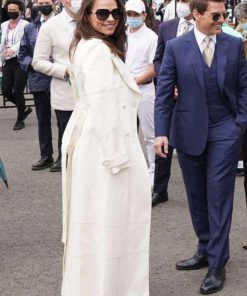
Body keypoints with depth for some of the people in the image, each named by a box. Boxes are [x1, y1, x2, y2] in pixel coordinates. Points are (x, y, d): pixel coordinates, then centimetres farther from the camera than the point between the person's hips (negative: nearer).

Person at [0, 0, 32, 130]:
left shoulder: (25, 25, -7)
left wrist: (14, 48, -36)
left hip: (20, 62, -6)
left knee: (18, 92, -3)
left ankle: (20, 120, 15)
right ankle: (25, 109, 29)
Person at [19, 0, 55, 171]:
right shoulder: (31, 28, 11)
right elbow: (23, 54, 14)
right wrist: (32, 63, -5)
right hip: (39, 80, 5)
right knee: (43, 120, 12)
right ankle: (46, 156, 21)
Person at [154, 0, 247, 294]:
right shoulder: (175, 47, -3)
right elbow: (163, 92, -3)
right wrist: (161, 132, -9)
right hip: (188, 132, 1)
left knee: (219, 196, -2)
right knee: (197, 196, 11)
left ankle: (217, 264, 4)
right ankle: (205, 250, 28)